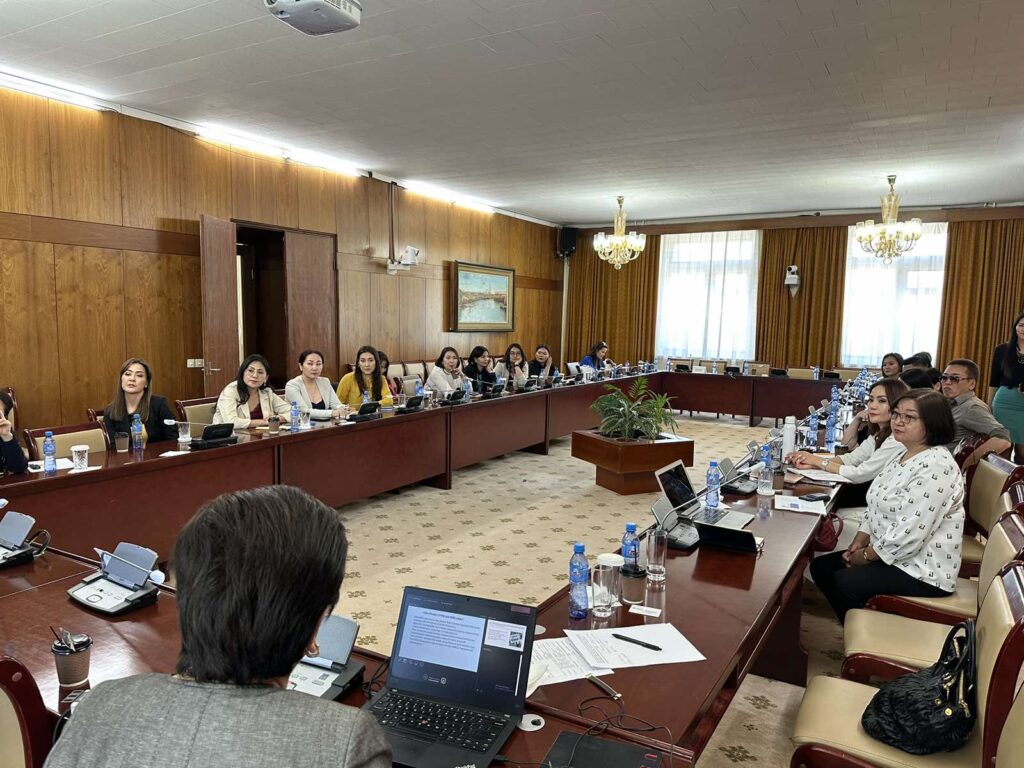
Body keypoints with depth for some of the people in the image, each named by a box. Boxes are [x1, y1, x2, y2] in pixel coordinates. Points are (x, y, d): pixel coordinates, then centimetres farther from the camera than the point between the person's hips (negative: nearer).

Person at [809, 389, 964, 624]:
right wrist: (858, 544, 0)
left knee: (845, 582, -22)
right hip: (890, 554, 10)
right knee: (821, 567, 7)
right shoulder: (903, 457, 9)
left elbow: (909, 535, -28)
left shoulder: (935, 467, -24)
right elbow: (875, 507, 14)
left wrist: (866, 556, -15)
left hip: (923, 571, -10)